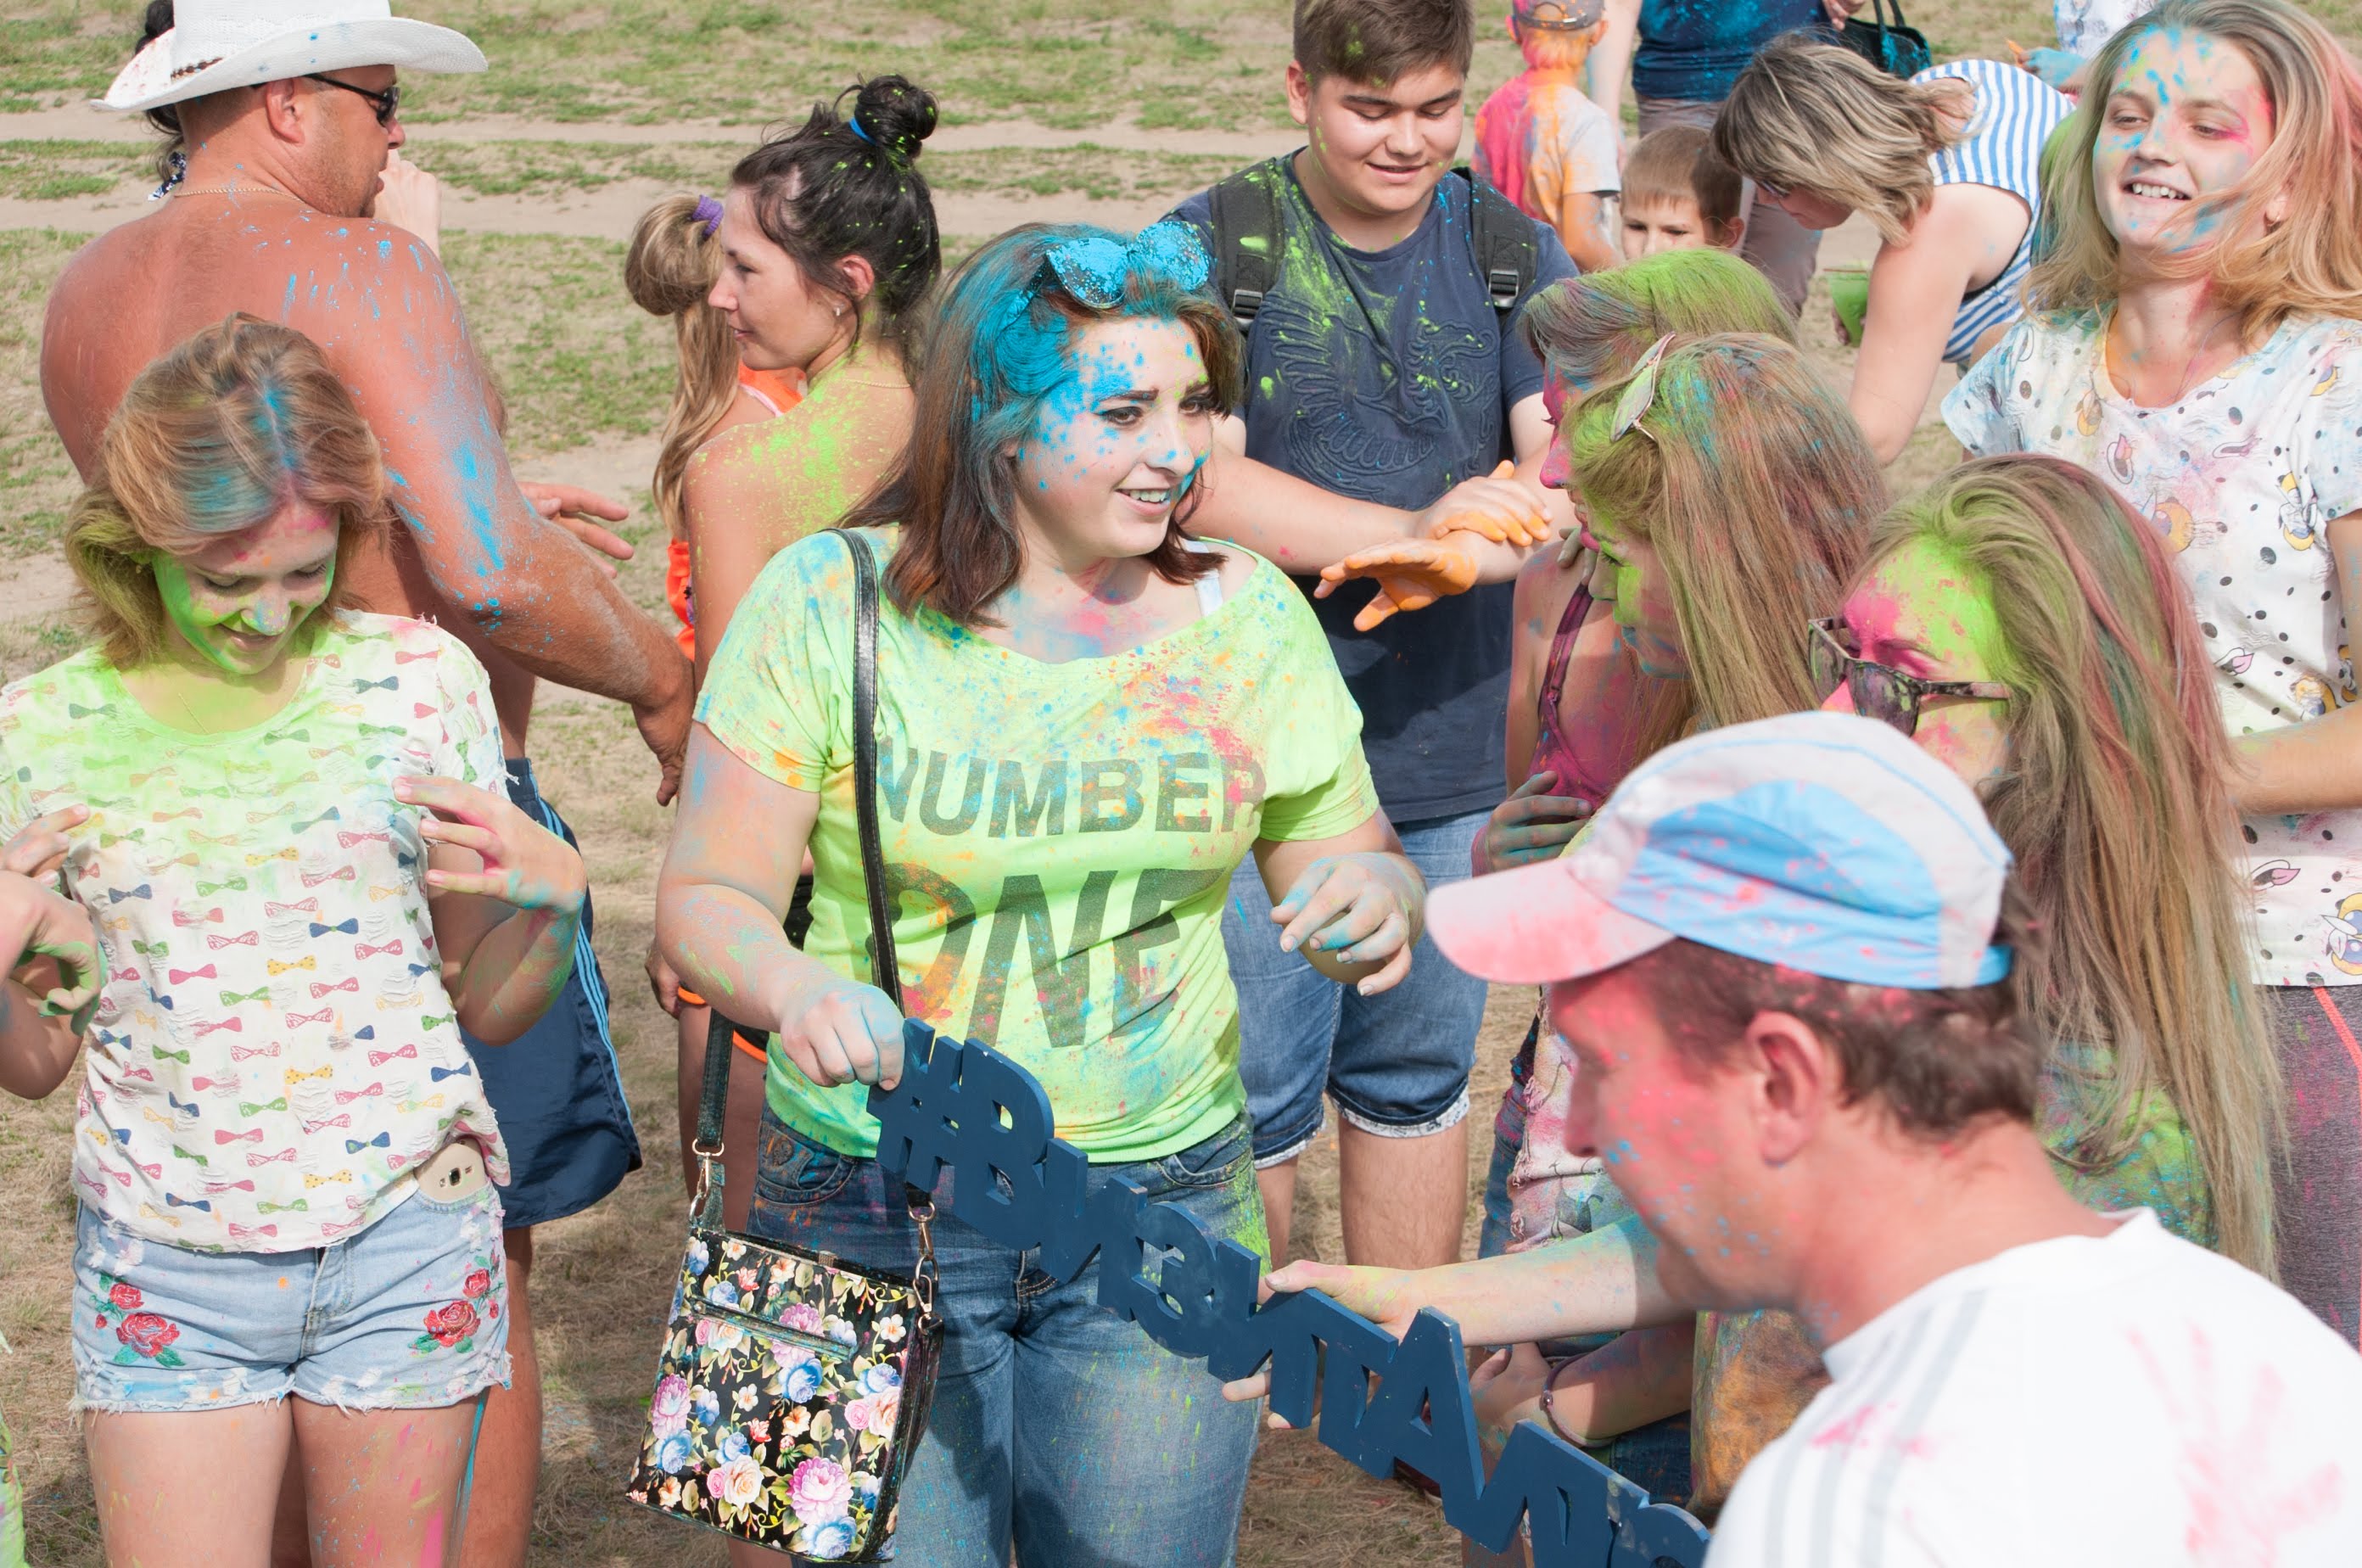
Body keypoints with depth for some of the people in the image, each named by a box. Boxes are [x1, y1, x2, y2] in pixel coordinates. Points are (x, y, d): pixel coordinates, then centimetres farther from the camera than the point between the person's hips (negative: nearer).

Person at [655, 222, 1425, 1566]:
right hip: (876, 1207, -2)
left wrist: (1374, 896, -15)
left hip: (1164, 1210, 2)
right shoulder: (830, 603, -7)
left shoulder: (1246, 614, 2)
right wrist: (795, 986, -26)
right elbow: (707, 897, -5)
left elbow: (1360, 871, 9)